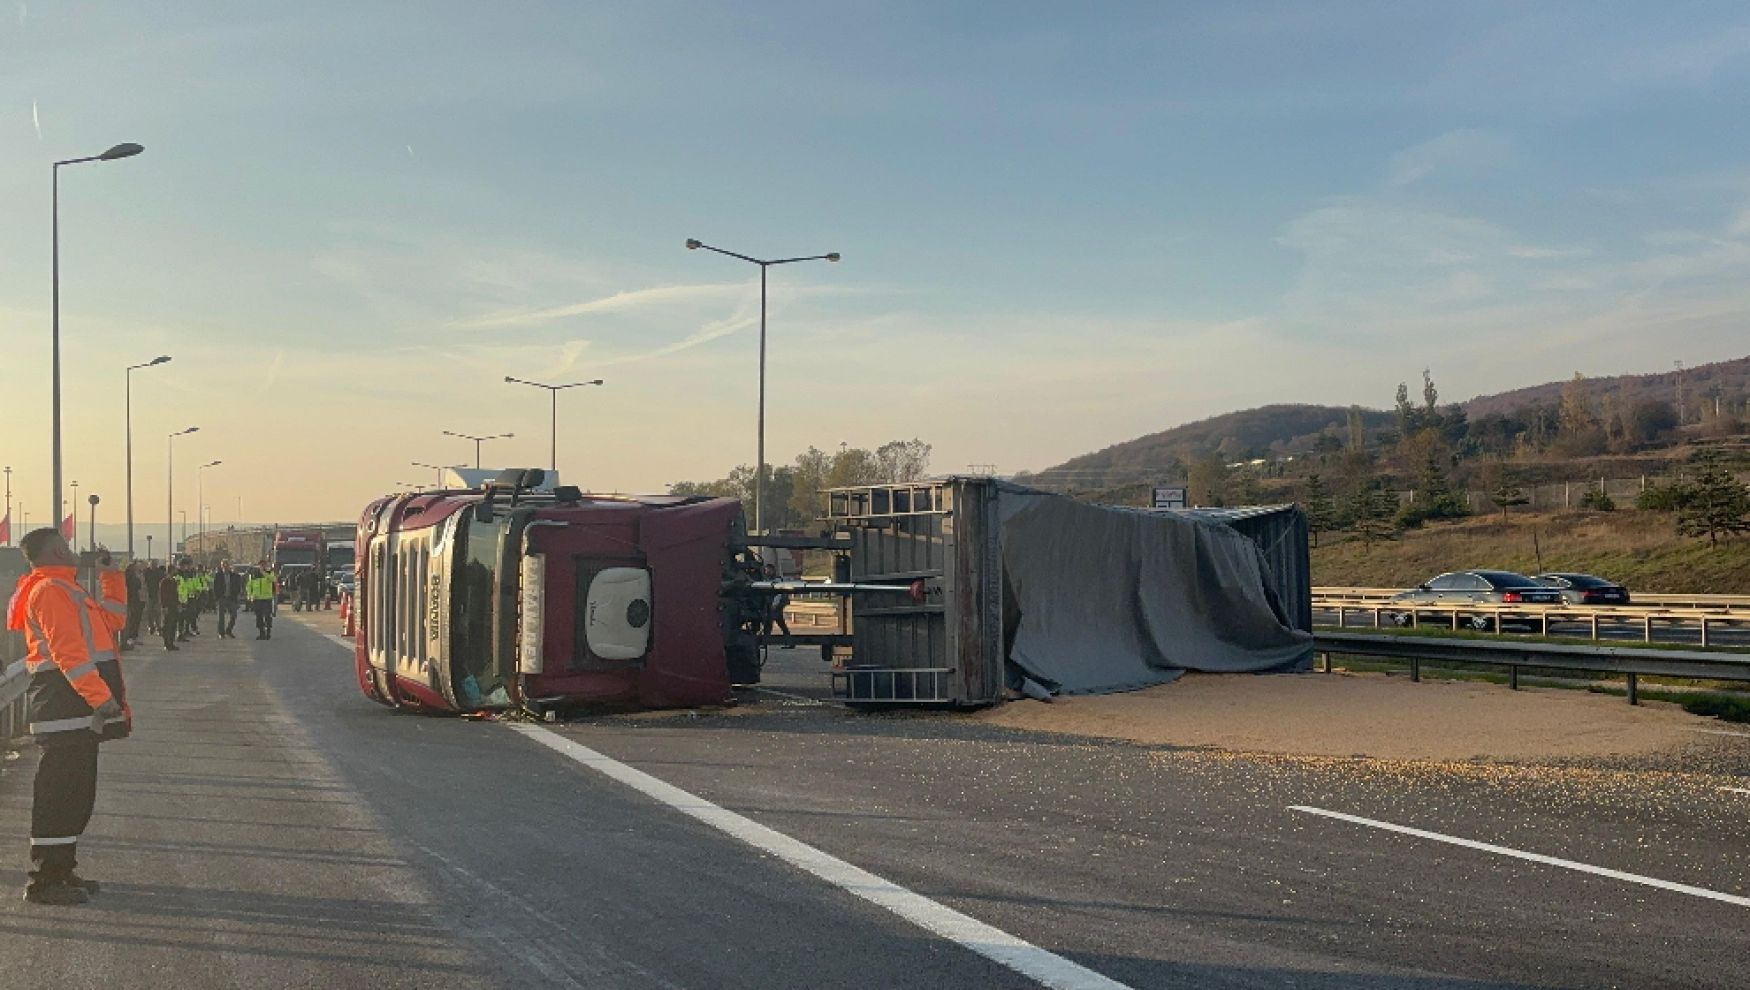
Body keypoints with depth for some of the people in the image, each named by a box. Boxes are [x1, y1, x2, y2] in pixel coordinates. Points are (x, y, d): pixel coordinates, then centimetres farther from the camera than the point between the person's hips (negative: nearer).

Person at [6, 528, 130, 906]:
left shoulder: (63, 589, 21)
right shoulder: (51, 590, -12)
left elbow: (111, 620, 25)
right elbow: (67, 651, -21)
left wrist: (111, 576, 22)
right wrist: (101, 697, -24)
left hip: (78, 709, 11)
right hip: (66, 707, -11)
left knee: (77, 793, 15)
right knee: (61, 793, -7)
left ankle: (61, 870, 23)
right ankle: (45, 880, -3)